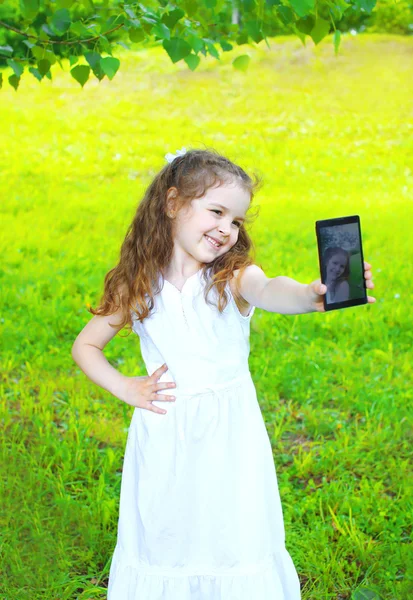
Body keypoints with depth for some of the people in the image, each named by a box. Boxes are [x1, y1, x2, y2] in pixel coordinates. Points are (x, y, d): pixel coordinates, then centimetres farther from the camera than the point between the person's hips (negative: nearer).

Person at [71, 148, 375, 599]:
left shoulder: (234, 277, -8)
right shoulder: (137, 286, -2)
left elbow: (269, 292, -33)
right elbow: (84, 347, 10)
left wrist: (310, 295, -54)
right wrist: (125, 389, -4)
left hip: (229, 432, -1)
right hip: (164, 437, 2)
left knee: (235, 541, 6)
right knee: (162, 542, 14)